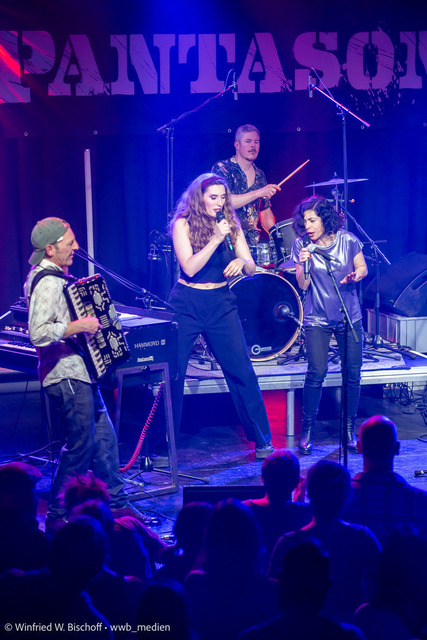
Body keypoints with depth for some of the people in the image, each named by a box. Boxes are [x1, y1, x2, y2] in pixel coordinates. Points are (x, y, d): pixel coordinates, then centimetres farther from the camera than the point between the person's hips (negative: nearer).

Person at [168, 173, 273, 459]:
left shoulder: (231, 224, 5)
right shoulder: (183, 224, -6)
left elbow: (251, 268, 3)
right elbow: (190, 268, -16)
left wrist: (241, 261, -20)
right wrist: (215, 239, -23)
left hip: (222, 304, 3)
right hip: (187, 304, -2)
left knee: (242, 370, -1)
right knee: (172, 373, -1)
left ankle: (262, 440, 11)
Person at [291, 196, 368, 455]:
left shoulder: (348, 240, -7)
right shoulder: (302, 245, -6)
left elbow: (363, 268, 6)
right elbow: (303, 285, -4)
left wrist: (355, 275, -16)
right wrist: (304, 265, -22)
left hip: (349, 315, 1)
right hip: (317, 318, -1)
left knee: (353, 373, 0)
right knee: (316, 373, -10)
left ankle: (350, 430, 16)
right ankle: (307, 431, 4)